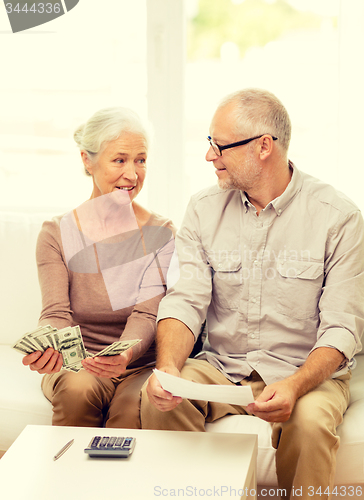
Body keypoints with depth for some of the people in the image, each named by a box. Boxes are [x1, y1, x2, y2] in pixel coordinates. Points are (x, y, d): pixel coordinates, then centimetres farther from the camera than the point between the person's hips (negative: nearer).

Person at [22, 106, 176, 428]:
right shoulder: (57, 234, 1)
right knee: (79, 390, -32)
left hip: (140, 366, -1)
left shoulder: (162, 234, -1)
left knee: (133, 406, -32)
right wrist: (46, 349, -35)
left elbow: (147, 314, -12)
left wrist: (125, 354, -35)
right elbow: (56, 313, -10)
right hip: (75, 365, 1)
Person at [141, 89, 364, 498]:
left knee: (310, 419, -35)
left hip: (307, 371, -2)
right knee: (157, 399, -26)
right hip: (220, 368, 3)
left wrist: (295, 386, -32)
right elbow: (185, 301, -5)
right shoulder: (204, 210, 4)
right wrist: (168, 367, -25)